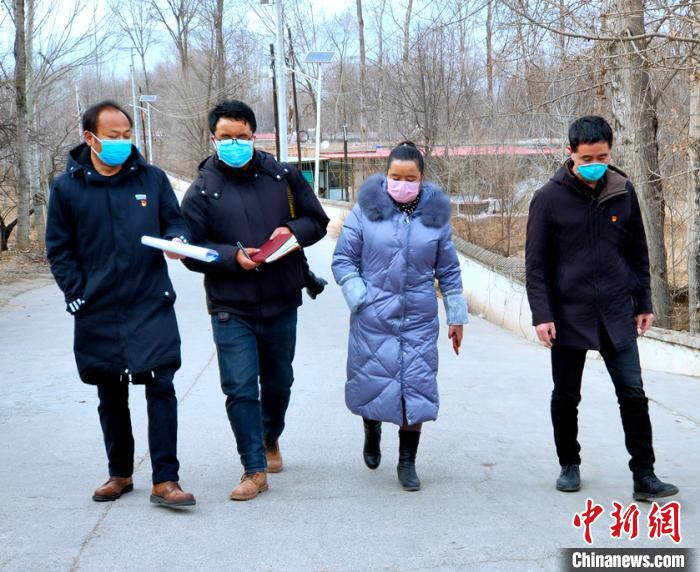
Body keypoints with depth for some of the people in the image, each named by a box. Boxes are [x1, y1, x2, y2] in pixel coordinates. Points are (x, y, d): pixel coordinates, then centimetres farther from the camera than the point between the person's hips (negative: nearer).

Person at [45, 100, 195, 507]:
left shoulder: (152, 178, 2)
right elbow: (59, 249, 5)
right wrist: (78, 295, -4)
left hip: (151, 306, -1)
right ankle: (120, 474, 27)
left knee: (161, 388, -7)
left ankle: (165, 480, -1)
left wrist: (178, 241, -13)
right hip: (98, 313, 1)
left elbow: (176, 224, 9)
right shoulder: (67, 187, 1)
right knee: (111, 397, 12)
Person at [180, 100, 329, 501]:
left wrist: (292, 230, -13)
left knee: (278, 382, 18)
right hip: (231, 309, -2)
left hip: (282, 304, 3)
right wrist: (233, 256, -21)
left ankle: (271, 439, 45)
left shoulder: (283, 177, 2)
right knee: (240, 389, -7)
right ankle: (255, 469, 5)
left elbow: (318, 221, 8)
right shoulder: (203, 191, -4)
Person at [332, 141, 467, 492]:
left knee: (416, 387, 1)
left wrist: (456, 315, 11)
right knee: (372, 381, 5)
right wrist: (360, 298, -9)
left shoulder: (435, 215, 4)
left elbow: (448, 272, 11)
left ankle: (407, 462, 16)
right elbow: (343, 260, 1)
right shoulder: (366, 210, -3)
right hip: (372, 318, -1)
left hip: (419, 319, 1)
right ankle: (372, 430, 39)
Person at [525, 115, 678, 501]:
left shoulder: (623, 192, 3)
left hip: (617, 314, 2)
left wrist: (643, 303, 11)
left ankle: (644, 476, 6)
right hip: (569, 314, -2)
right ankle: (569, 465, 27)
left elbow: (638, 252, 12)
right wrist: (542, 314, -10)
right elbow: (536, 263, -4)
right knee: (566, 396, 9)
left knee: (633, 394, -1)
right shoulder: (549, 199, -6)